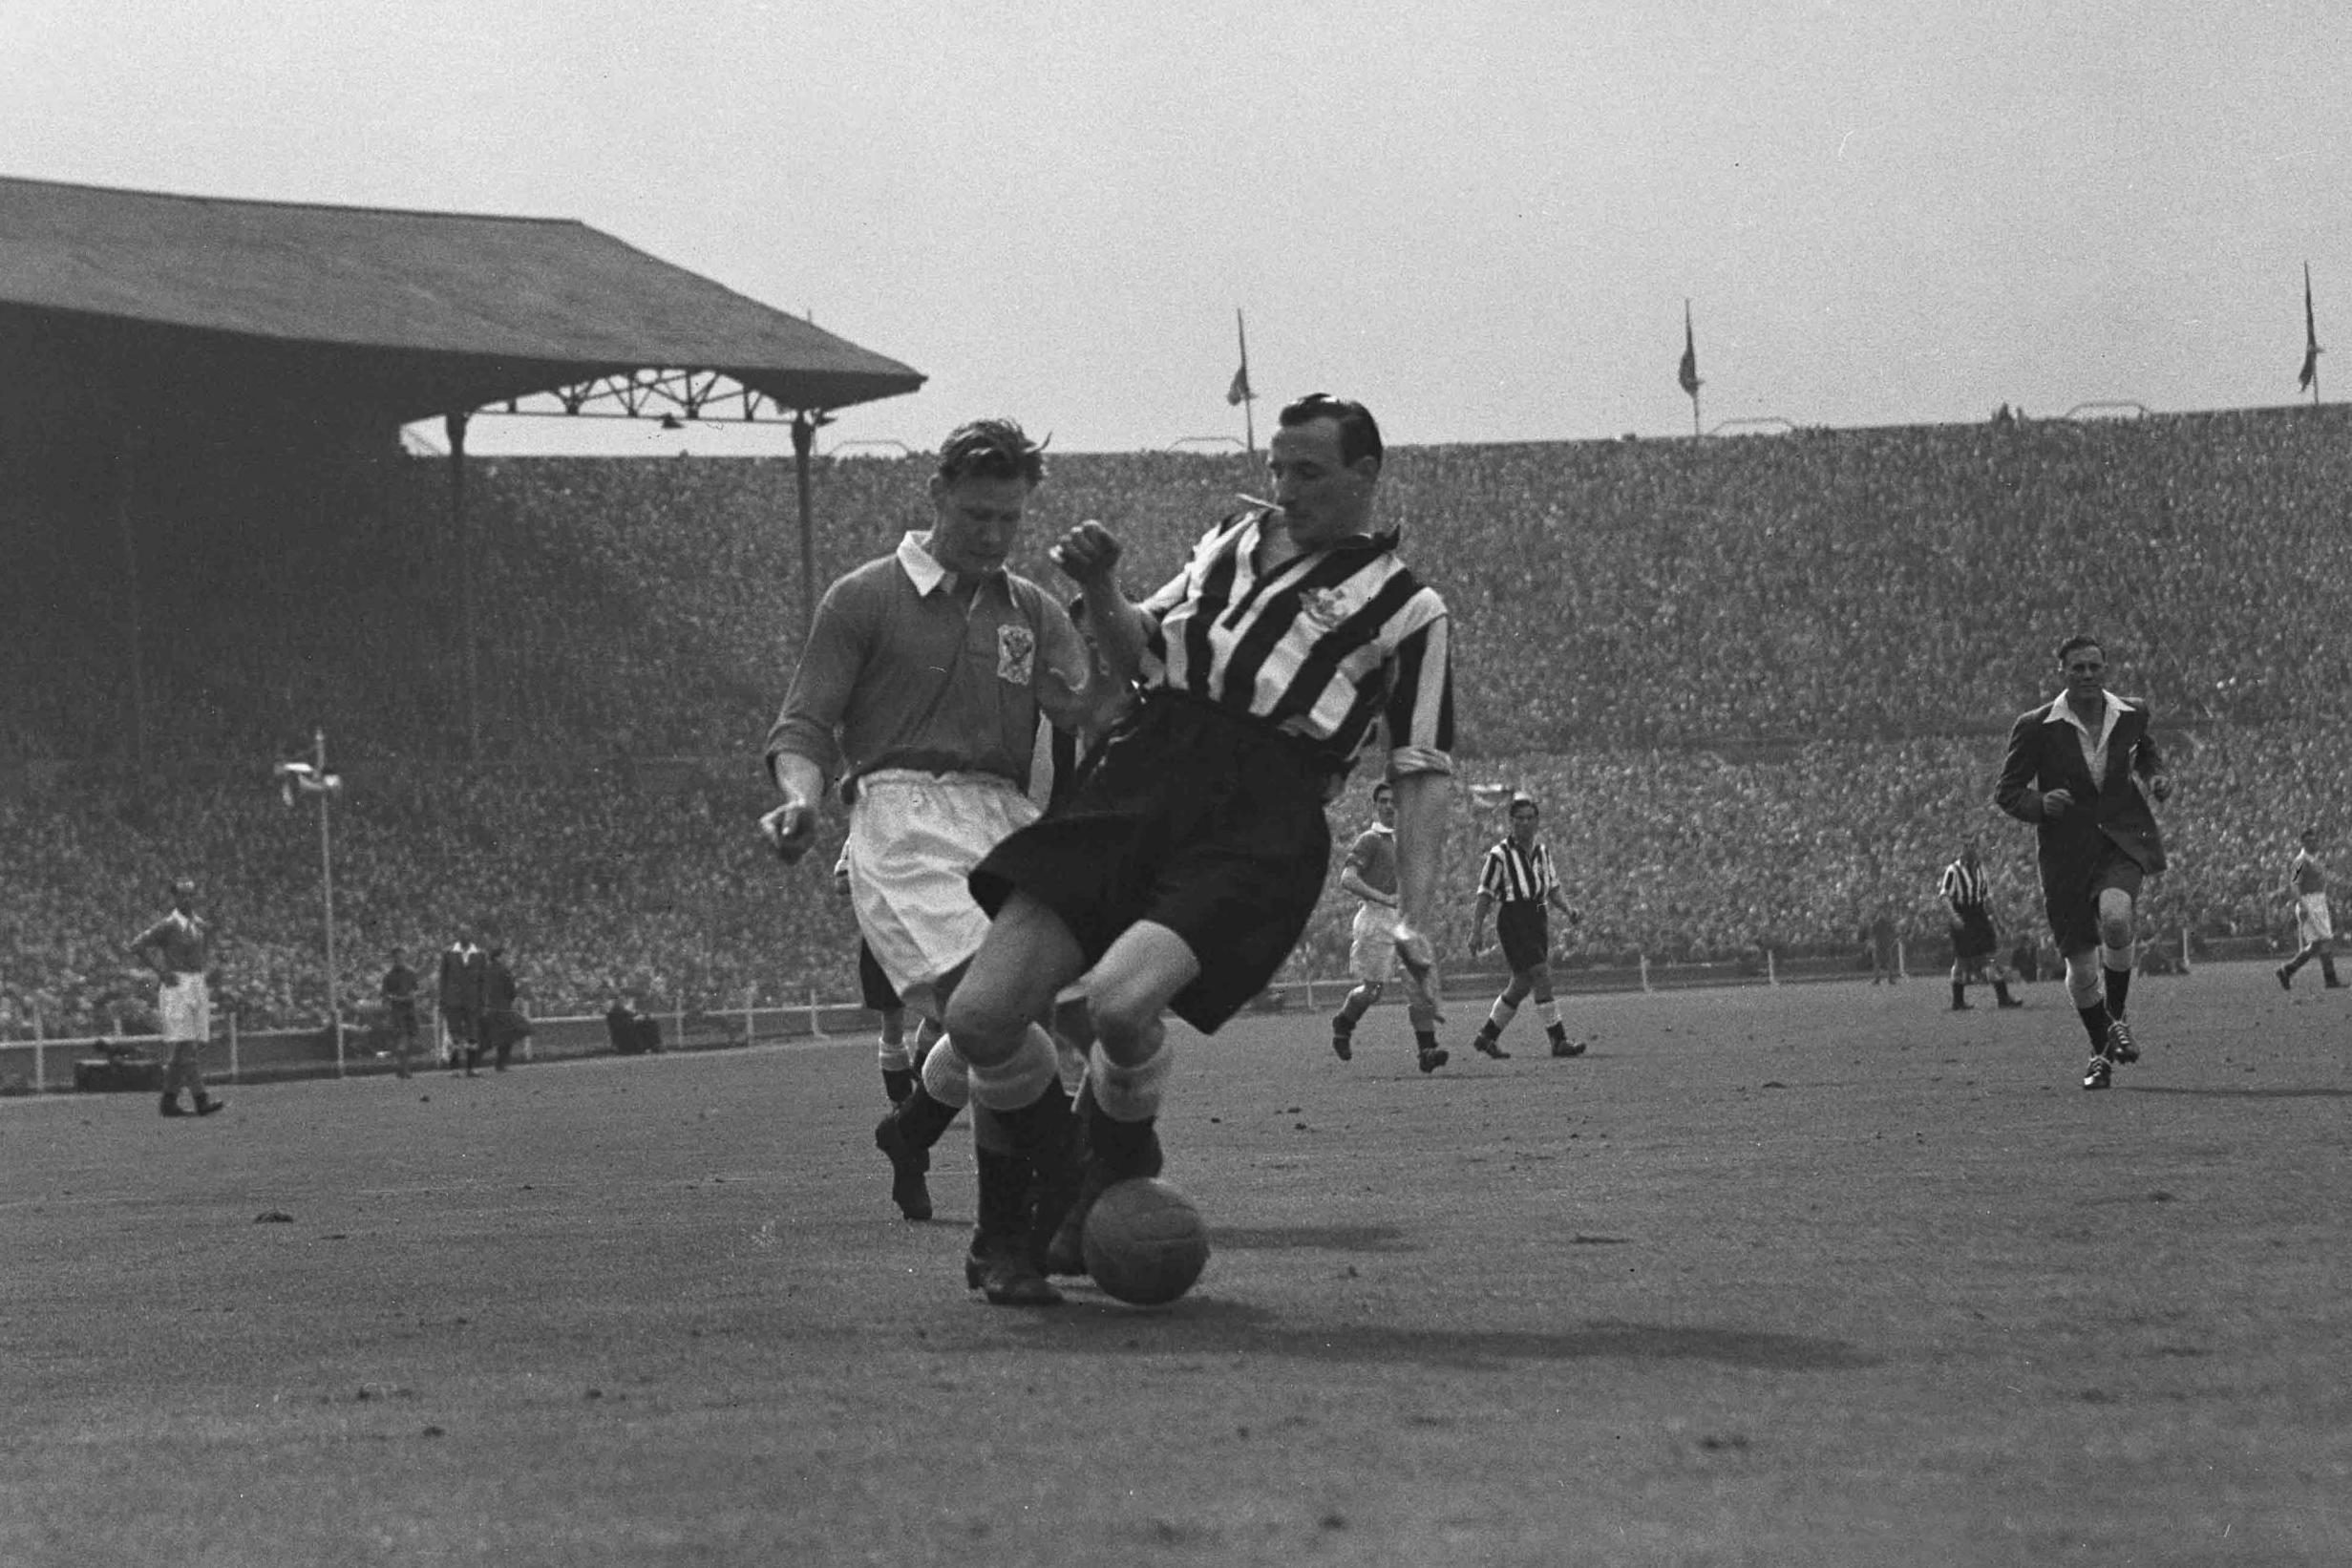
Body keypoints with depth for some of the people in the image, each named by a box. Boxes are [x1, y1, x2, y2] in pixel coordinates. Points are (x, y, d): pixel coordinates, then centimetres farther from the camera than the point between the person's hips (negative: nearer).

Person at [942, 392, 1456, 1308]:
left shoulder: (1405, 608, 9)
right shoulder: (1230, 538, 23)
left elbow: (1422, 775, 6)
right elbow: (1139, 657, 30)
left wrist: (1412, 918, -5)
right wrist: (1099, 592, 9)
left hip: (1260, 827, -5)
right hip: (1136, 780, 5)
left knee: (1121, 1001, -30)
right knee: (980, 1017, -10)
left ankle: (1121, 1172, 3)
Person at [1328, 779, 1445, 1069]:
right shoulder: (1369, 840, -5)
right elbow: (1348, 879, -17)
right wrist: (1384, 898, -24)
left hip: (1406, 922, 6)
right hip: (1376, 918, -6)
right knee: (1372, 989, 0)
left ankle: (1426, 1049, -16)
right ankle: (1342, 1024, 30)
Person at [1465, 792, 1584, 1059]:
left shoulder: (1542, 851, 12)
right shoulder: (1500, 854, -7)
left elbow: (1553, 888, 19)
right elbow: (1485, 895, -6)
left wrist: (1569, 909, 0)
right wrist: (1476, 931, -11)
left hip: (1538, 922, 7)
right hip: (1513, 923, -7)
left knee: (1521, 986, 11)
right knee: (1542, 977, -16)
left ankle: (1486, 1037, 25)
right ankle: (1559, 1041, -15)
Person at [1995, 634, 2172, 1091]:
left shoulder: (2131, 714, 2)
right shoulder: (2035, 727, -7)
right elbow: (2006, 793, -1)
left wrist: (2157, 778, 4)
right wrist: (2040, 803, -21)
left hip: (2123, 840, 0)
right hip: (2067, 854, 0)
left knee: (2115, 918, -31)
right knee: (2081, 971, 1)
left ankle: (2117, 1020, -6)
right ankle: (2100, 1053, 30)